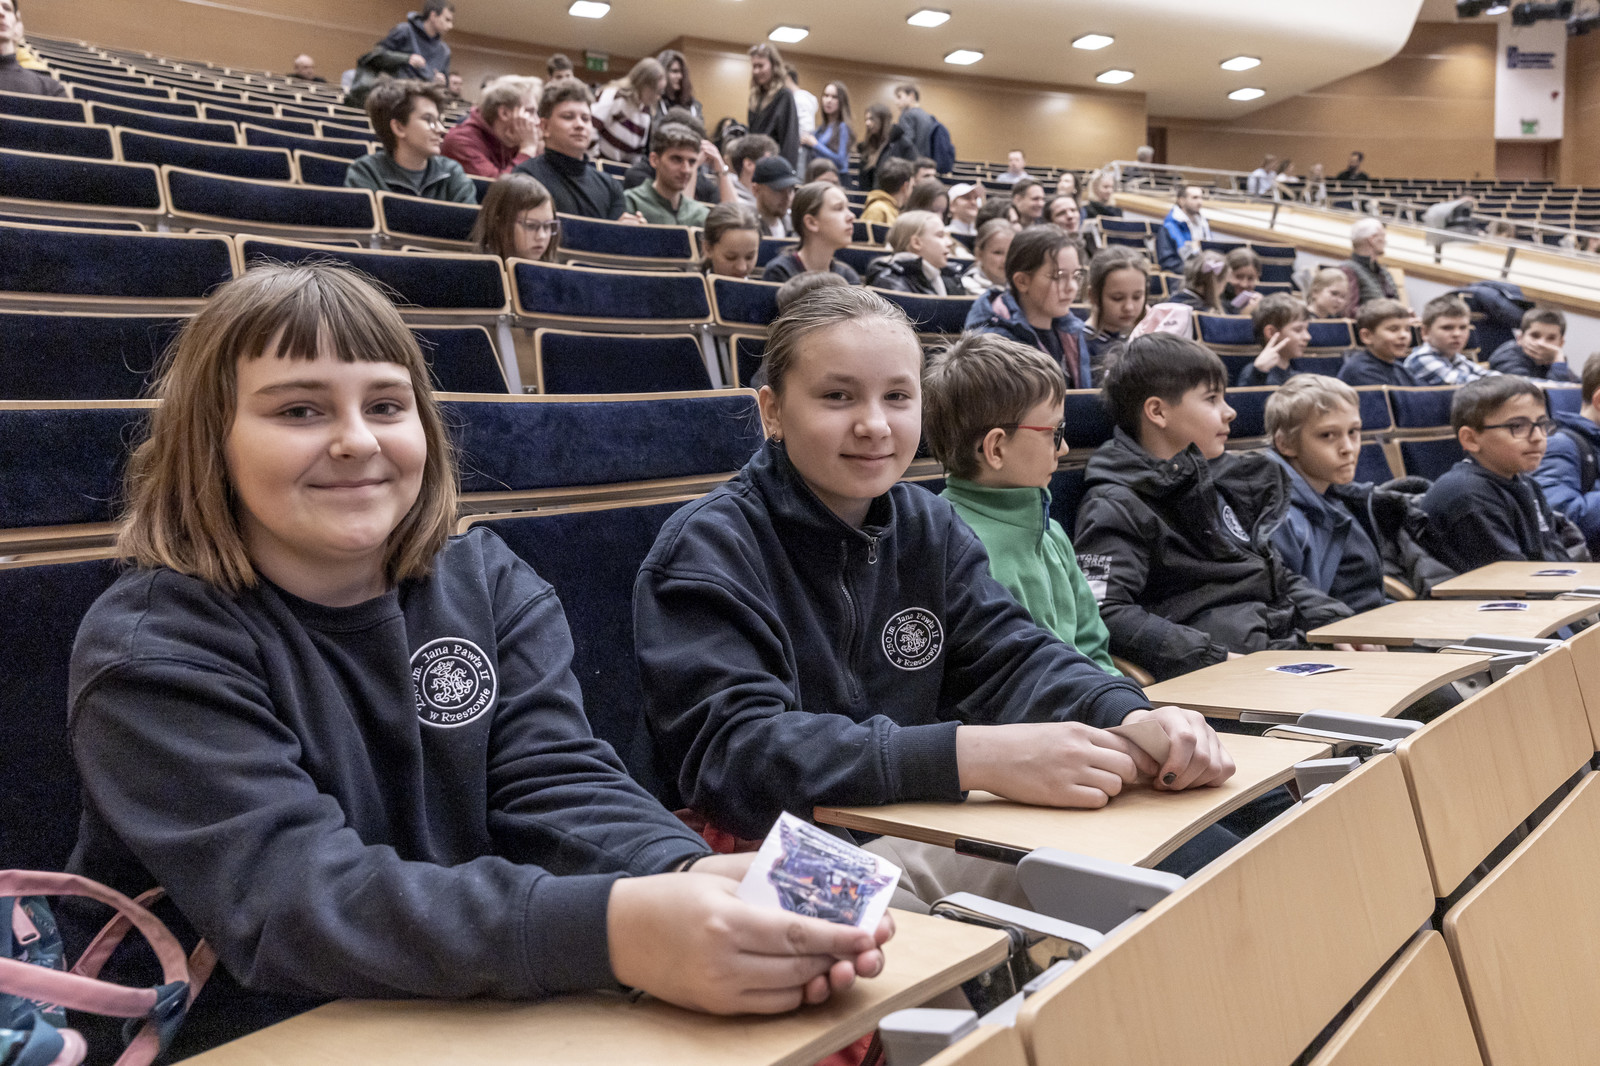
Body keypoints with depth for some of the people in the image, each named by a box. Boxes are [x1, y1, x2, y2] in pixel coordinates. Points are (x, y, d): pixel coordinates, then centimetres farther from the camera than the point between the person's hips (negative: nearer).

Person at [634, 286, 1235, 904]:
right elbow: (734, 751, -26)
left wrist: (1132, 718, -23)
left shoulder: (928, 528, 8)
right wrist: (971, 756, -37)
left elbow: (1011, 658, 0)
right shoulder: (707, 549, -14)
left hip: (920, 840, 7)